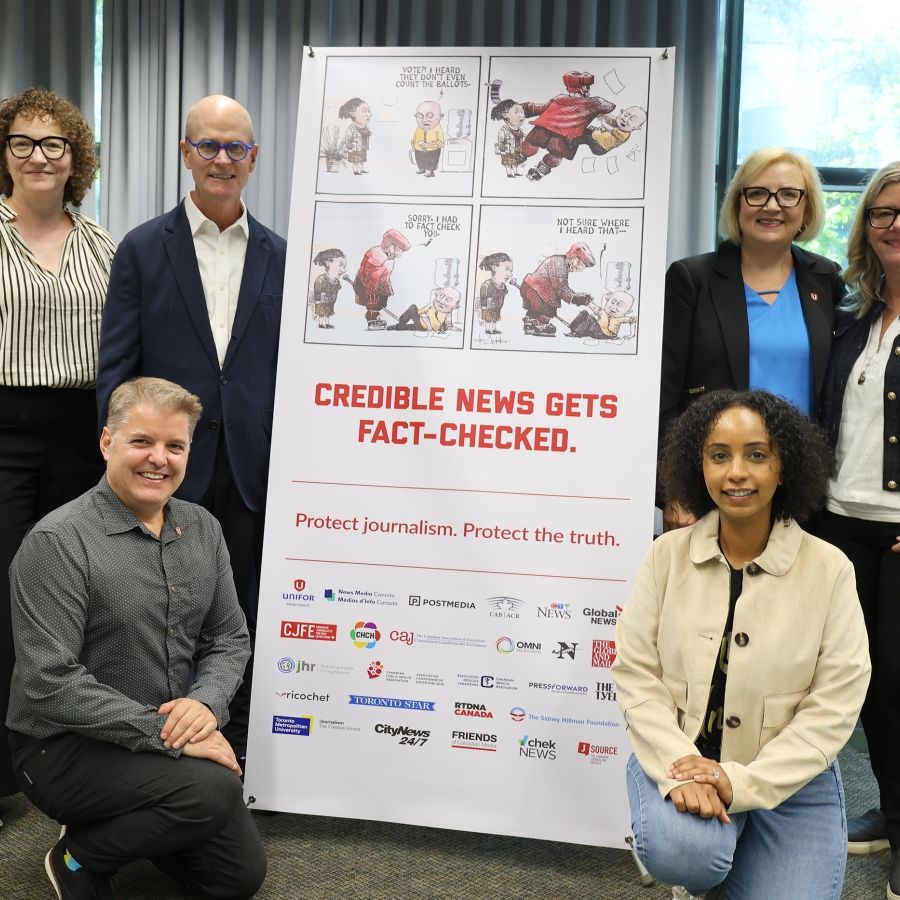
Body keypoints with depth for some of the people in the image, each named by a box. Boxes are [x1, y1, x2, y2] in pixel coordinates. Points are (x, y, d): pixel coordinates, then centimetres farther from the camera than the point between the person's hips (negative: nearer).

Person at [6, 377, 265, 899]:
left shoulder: (203, 529, 1)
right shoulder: (59, 541, -20)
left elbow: (230, 639, 5)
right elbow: (51, 683, -25)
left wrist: (206, 703, -17)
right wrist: (165, 731, -27)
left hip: (171, 736, 7)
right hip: (64, 746, -7)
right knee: (214, 791, -30)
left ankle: (122, 822, 27)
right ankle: (80, 855, -3)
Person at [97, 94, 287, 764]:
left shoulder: (279, 256, 8)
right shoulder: (143, 249, 2)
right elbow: (116, 370, -1)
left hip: (253, 475, 2)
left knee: (245, 623, 11)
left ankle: (240, 754, 26)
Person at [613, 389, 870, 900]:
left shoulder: (829, 569, -9)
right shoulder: (668, 555, -5)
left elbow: (836, 703, -11)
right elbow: (635, 672, -6)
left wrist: (744, 782, -19)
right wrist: (680, 767, -20)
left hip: (790, 777, 1)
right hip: (680, 757, 0)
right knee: (682, 853, -27)